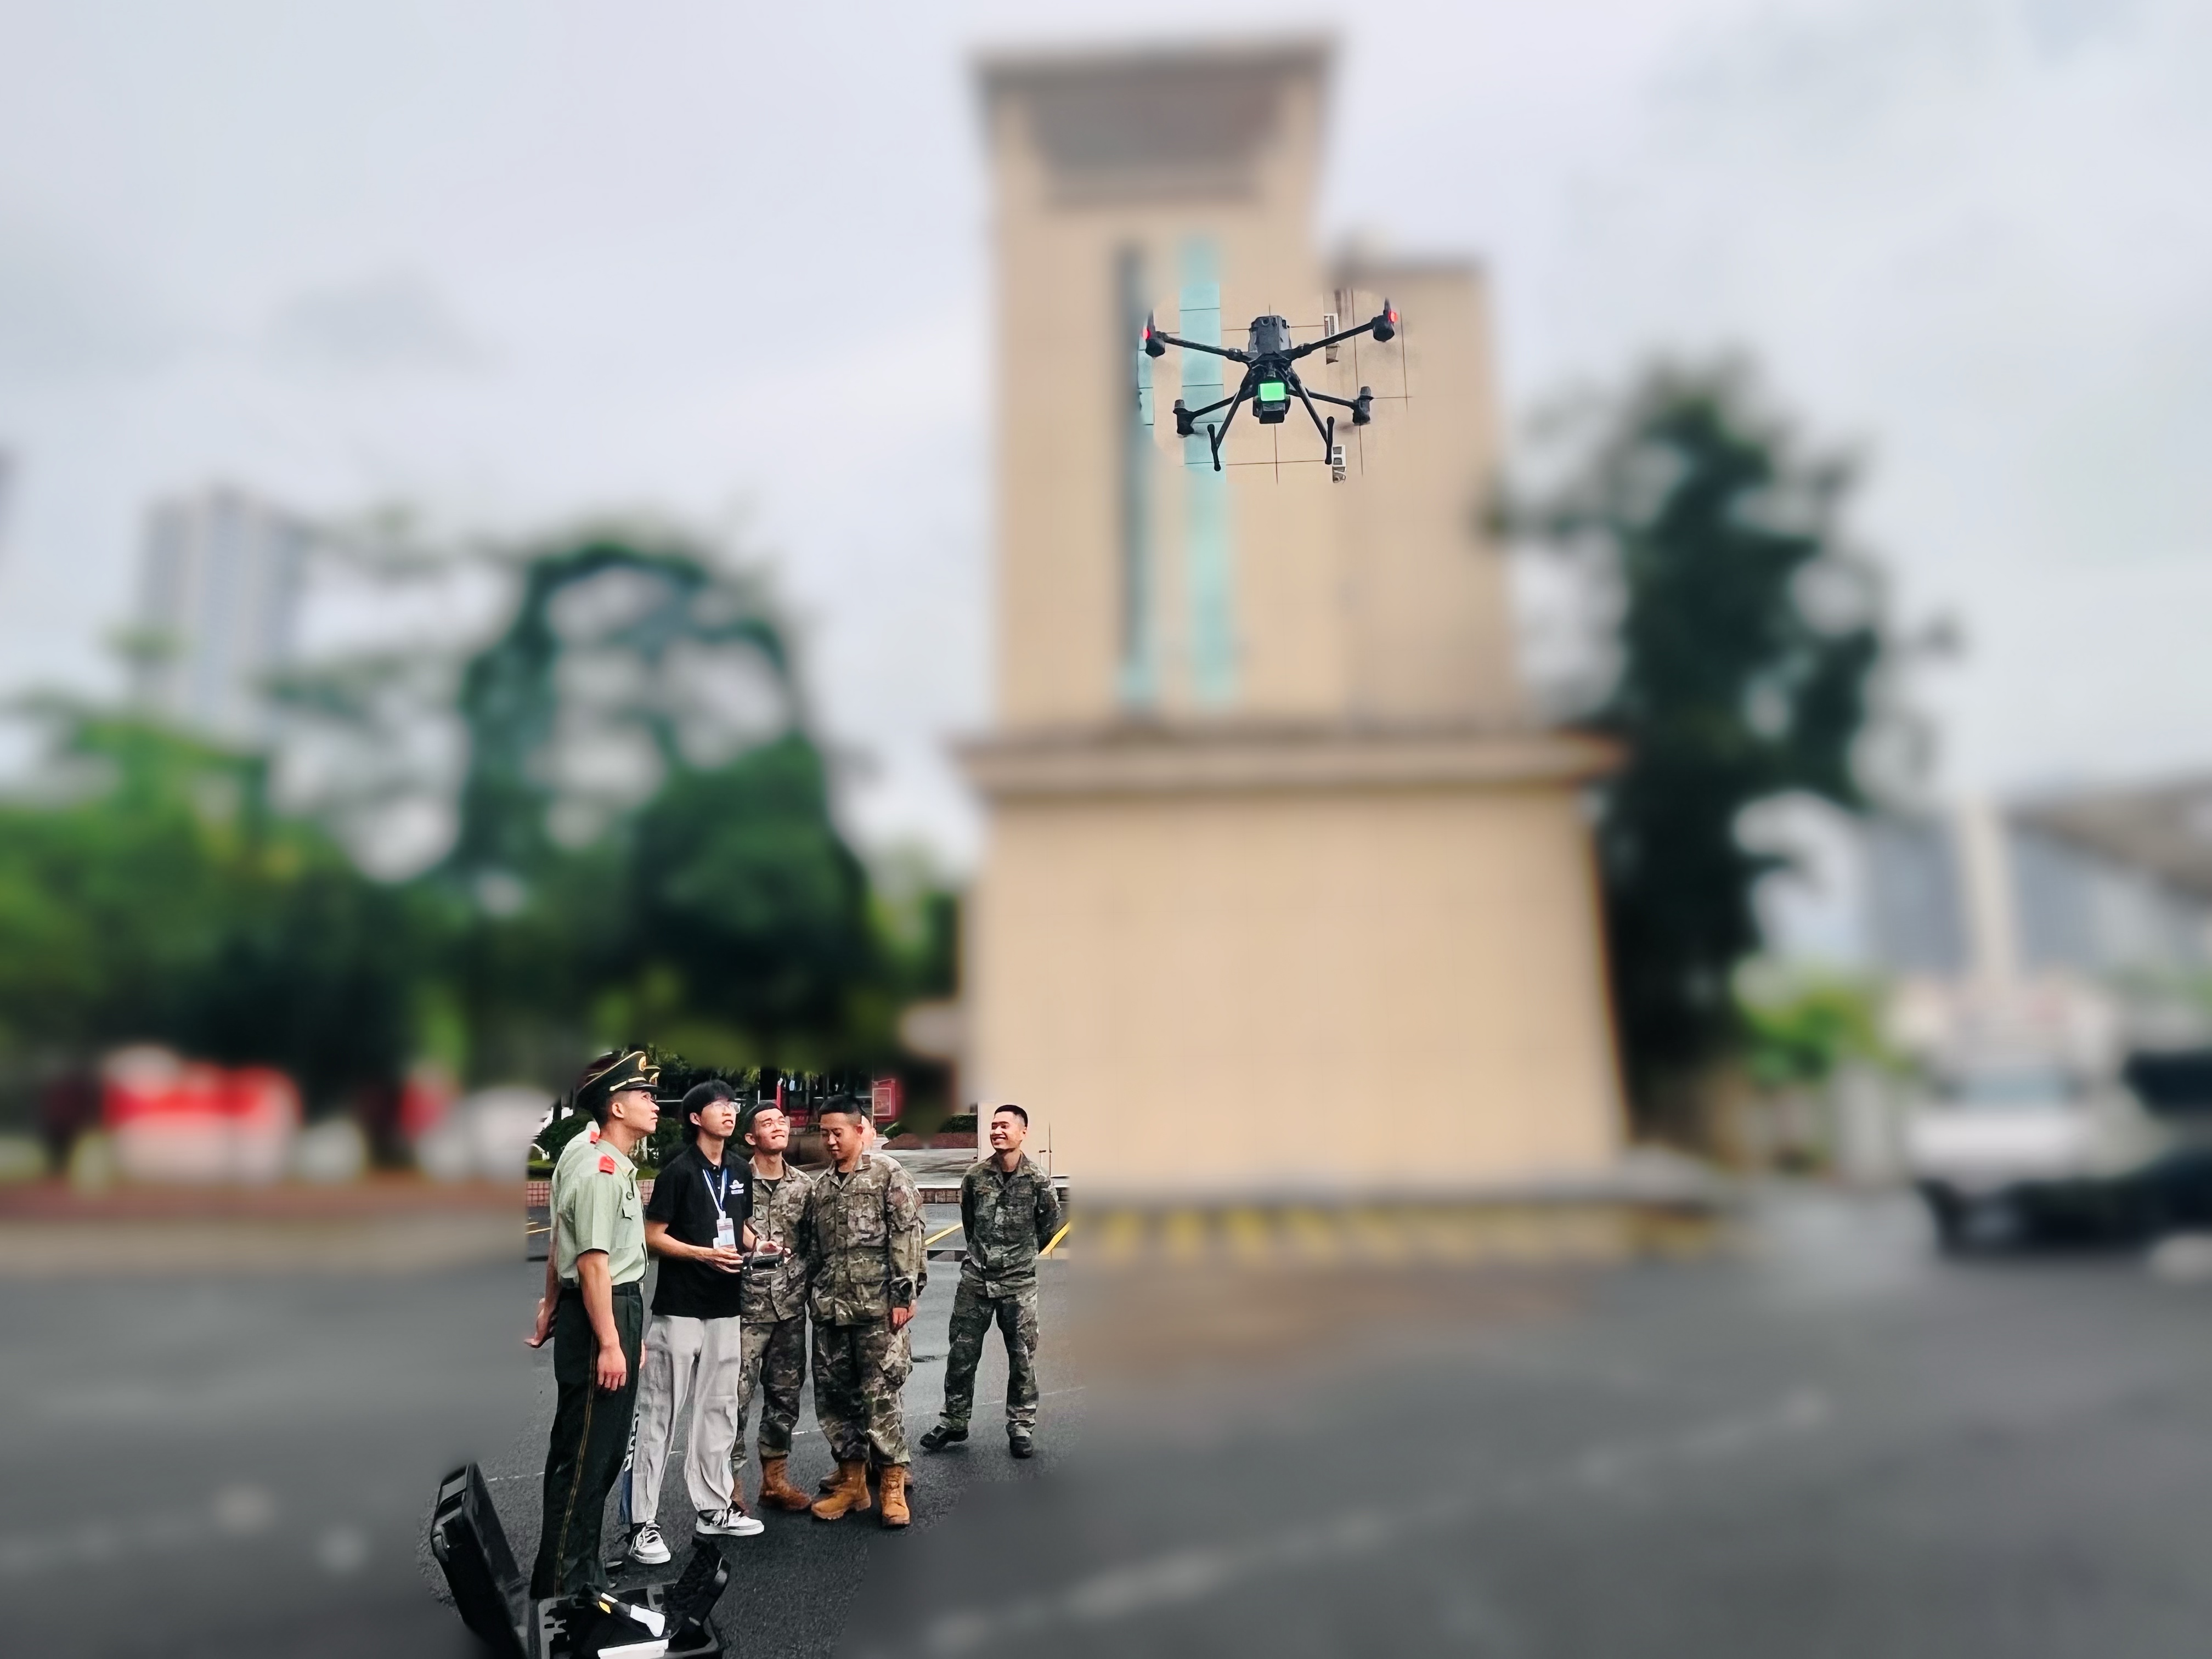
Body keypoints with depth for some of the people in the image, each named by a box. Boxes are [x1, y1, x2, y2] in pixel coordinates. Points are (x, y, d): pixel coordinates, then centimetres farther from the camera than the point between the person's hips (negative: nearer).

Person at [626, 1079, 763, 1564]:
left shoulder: (738, 1171, 10)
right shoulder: (679, 1170, -10)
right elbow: (653, 1237, -10)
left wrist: (758, 1246, 2)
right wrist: (704, 1254, -21)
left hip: (726, 1307, 7)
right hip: (680, 1308, -7)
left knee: (719, 1410, 14)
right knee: (658, 1415, -1)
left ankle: (713, 1507, 25)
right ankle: (642, 1523, 6)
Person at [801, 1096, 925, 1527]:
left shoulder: (889, 1175, -2)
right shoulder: (819, 1186, 15)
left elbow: (907, 1236, -8)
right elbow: (811, 1247, 20)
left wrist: (904, 1294, -13)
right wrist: (812, 1298, 16)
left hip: (876, 1305, -6)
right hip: (829, 1310, 6)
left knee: (880, 1392, -4)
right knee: (834, 1394, 10)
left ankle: (894, 1486, 7)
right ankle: (852, 1483, 22)